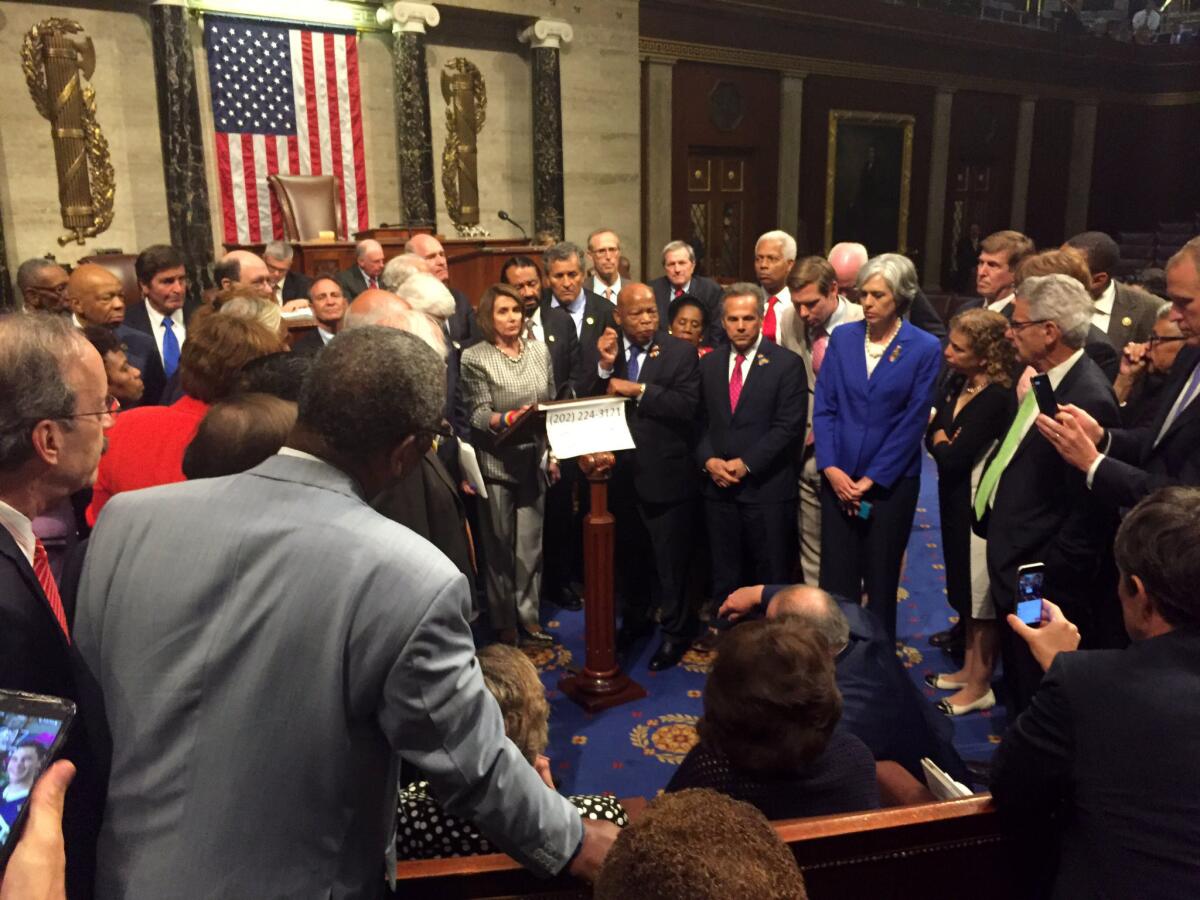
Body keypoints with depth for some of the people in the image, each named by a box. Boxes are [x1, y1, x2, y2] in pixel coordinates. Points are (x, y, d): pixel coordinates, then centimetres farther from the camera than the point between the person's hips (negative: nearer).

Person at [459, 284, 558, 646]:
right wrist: (508, 419, -30)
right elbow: (477, 415, -11)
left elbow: (553, 406, 11)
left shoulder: (540, 350, 8)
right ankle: (503, 621, 21)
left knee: (531, 543, 8)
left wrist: (554, 453, 9)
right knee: (500, 545, 8)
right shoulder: (475, 358, -6)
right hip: (496, 464, -3)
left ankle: (528, 613, 22)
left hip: (534, 461, 3)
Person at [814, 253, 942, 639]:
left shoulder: (925, 348, -6)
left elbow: (912, 423, -8)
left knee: (881, 578, 10)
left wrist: (872, 479, -11)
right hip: (838, 477, 2)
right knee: (835, 577, 3)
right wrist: (830, 467, -9)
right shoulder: (842, 337, 2)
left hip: (891, 481, -2)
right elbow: (823, 407, 1)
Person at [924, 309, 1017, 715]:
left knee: (982, 595, 6)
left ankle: (981, 686, 21)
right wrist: (947, 442, -18)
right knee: (966, 590, 20)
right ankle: (969, 669, 36)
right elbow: (932, 436, 3)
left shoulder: (997, 398, -24)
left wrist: (944, 441, -5)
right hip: (956, 501, 8)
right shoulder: (955, 384, 2)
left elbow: (952, 457, -25)